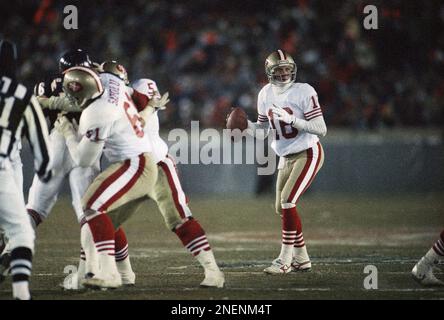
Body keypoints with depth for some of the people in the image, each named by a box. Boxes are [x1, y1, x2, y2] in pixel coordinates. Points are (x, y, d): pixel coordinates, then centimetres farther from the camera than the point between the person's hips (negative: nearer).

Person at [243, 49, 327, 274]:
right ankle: (301, 259, 21)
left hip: (308, 154, -7)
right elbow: (262, 127, 13)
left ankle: (285, 259, -12)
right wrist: (245, 125, -8)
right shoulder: (266, 95, 1)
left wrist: (292, 120, -30)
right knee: (282, 208, 9)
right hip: (286, 158, 7)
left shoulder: (304, 93, -18)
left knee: (287, 202, -17)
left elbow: (321, 129, -20)